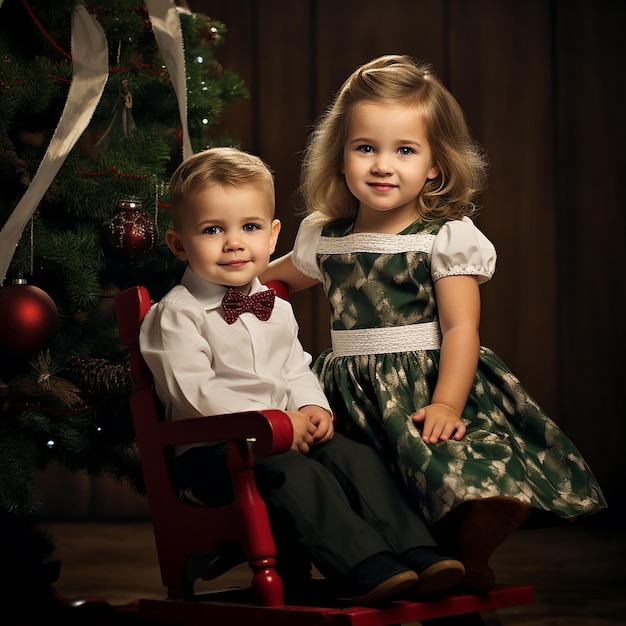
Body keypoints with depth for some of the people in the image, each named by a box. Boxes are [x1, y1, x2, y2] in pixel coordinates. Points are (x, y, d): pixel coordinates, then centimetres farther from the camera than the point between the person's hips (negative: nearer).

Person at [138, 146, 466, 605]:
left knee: (357, 457, -15)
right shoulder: (177, 313, -7)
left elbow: (296, 368, 22)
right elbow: (192, 390, -17)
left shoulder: (276, 308, 17)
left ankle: (418, 555, -19)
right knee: (293, 474, -33)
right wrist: (269, 419, -24)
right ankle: (366, 571, -38)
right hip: (211, 450, -7)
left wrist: (311, 406, -3)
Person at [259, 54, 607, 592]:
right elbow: (277, 277, 33)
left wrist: (446, 404, -20)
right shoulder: (323, 237, 11)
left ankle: (470, 563, 6)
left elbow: (461, 328, -10)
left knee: (499, 489, -24)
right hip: (355, 394, 4)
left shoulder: (447, 236, -3)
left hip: (434, 381, -4)